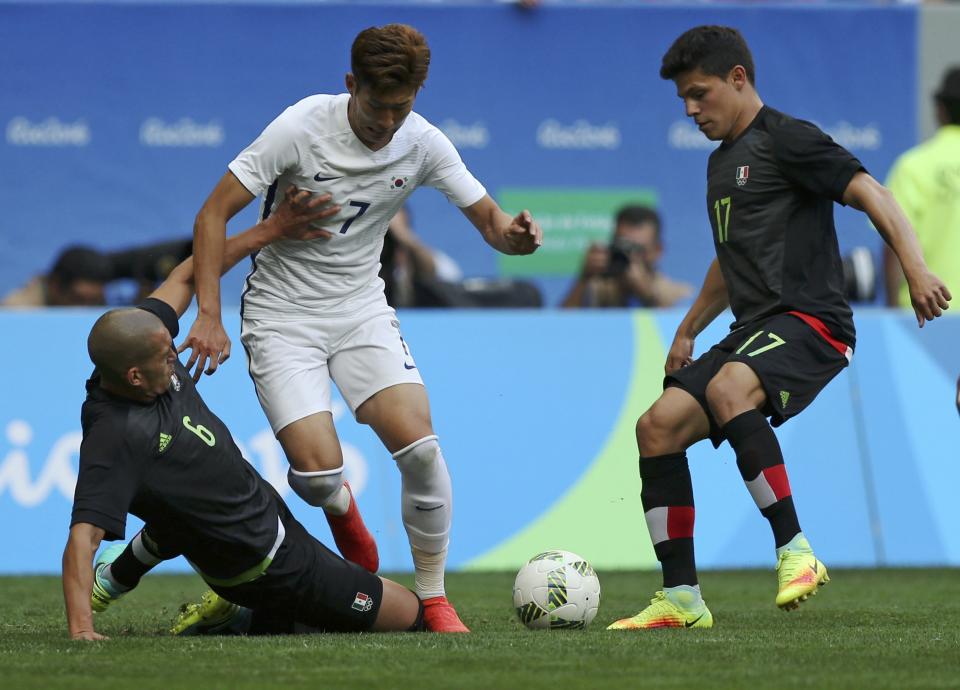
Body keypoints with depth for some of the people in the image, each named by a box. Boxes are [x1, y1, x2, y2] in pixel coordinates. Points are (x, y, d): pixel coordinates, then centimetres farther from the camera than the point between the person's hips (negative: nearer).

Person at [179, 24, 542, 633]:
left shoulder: (422, 143, -7)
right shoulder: (302, 127, -18)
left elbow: (488, 218, 0)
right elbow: (215, 213, -15)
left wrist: (515, 235, -26)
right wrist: (209, 316, -22)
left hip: (361, 308, 3)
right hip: (282, 313, -3)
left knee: (419, 445, -18)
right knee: (317, 468, -19)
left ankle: (434, 599, -1)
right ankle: (341, 509, 21)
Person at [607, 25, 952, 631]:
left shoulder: (785, 139, -5)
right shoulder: (721, 160, 23)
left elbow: (870, 193, -16)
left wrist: (916, 269, -29)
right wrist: (688, 332, 39)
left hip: (811, 320, -9)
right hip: (753, 331, 9)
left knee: (727, 389, -37)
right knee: (659, 425, -3)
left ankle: (796, 552, -32)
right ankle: (682, 599, 0)